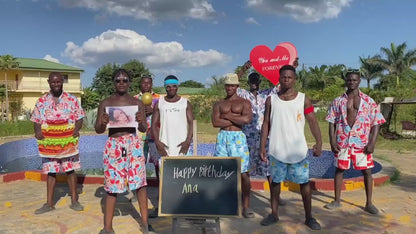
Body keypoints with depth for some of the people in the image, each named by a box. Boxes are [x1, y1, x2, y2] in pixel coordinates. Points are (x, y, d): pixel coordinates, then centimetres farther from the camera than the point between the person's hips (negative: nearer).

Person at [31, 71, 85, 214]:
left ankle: (74, 201, 16)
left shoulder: (72, 99, 1)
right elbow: (36, 121, 8)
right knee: (50, 172, 8)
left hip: (68, 142, -1)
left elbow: (79, 118, 2)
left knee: (70, 170, 5)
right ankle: (49, 203, 17)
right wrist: (37, 131, -12)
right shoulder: (41, 101, 5)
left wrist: (77, 129, -17)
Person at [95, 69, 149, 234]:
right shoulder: (105, 103, 5)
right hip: (113, 145, 0)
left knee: (140, 182, -1)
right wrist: (103, 123, -17)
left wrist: (141, 121, -14)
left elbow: (144, 129, 8)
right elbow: (98, 130, 6)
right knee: (111, 185, 4)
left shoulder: (137, 103, 7)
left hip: (133, 143, 1)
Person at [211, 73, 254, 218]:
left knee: (243, 173, -3)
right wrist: (236, 119, -7)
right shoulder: (219, 104, 12)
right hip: (222, 137, 2)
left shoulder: (244, 102, 6)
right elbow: (215, 122, -4)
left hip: (238, 137, -2)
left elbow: (247, 119, -13)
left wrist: (227, 116, -6)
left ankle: (246, 206, 8)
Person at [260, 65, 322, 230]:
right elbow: (266, 124, 4)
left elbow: (312, 121, -5)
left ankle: (309, 217, 20)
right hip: (277, 149, 1)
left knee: (304, 182, 5)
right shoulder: (271, 100, 3)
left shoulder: (303, 99, 0)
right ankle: (274, 214, 26)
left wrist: (319, 142, -19)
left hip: (299, 150, -1)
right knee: (275, 181, 11)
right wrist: (262, 147, -2)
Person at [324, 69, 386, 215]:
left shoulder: (368, 101, 2)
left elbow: (376, 123, 0)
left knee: (367, 171, 3)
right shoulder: (338, 101, 5)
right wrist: (332, 141, -6)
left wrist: (372, 143, -9)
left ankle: (369, 203, 17)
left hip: (362, 143, 0)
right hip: (342, 142, 1)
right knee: (339, 170, 7)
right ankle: (337, 201, 20)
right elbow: (332, 122, 4)